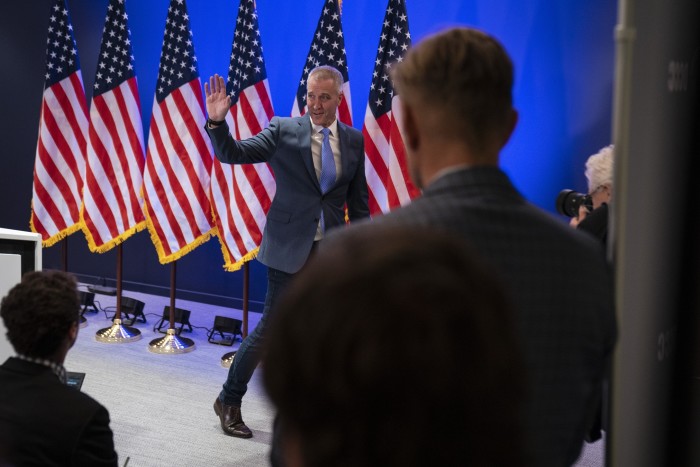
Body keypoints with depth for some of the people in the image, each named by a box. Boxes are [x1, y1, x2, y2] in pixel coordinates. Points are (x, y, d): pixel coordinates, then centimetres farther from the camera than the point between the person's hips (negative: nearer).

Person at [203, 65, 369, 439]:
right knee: (272, 325, 0)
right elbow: (233, 154, -10)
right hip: (290, 247, -4)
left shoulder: (353, 140, 6)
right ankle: (229, 400, 17)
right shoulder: (284, 130, -4)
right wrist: (217, 122, -28)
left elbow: (358, 201, 10)